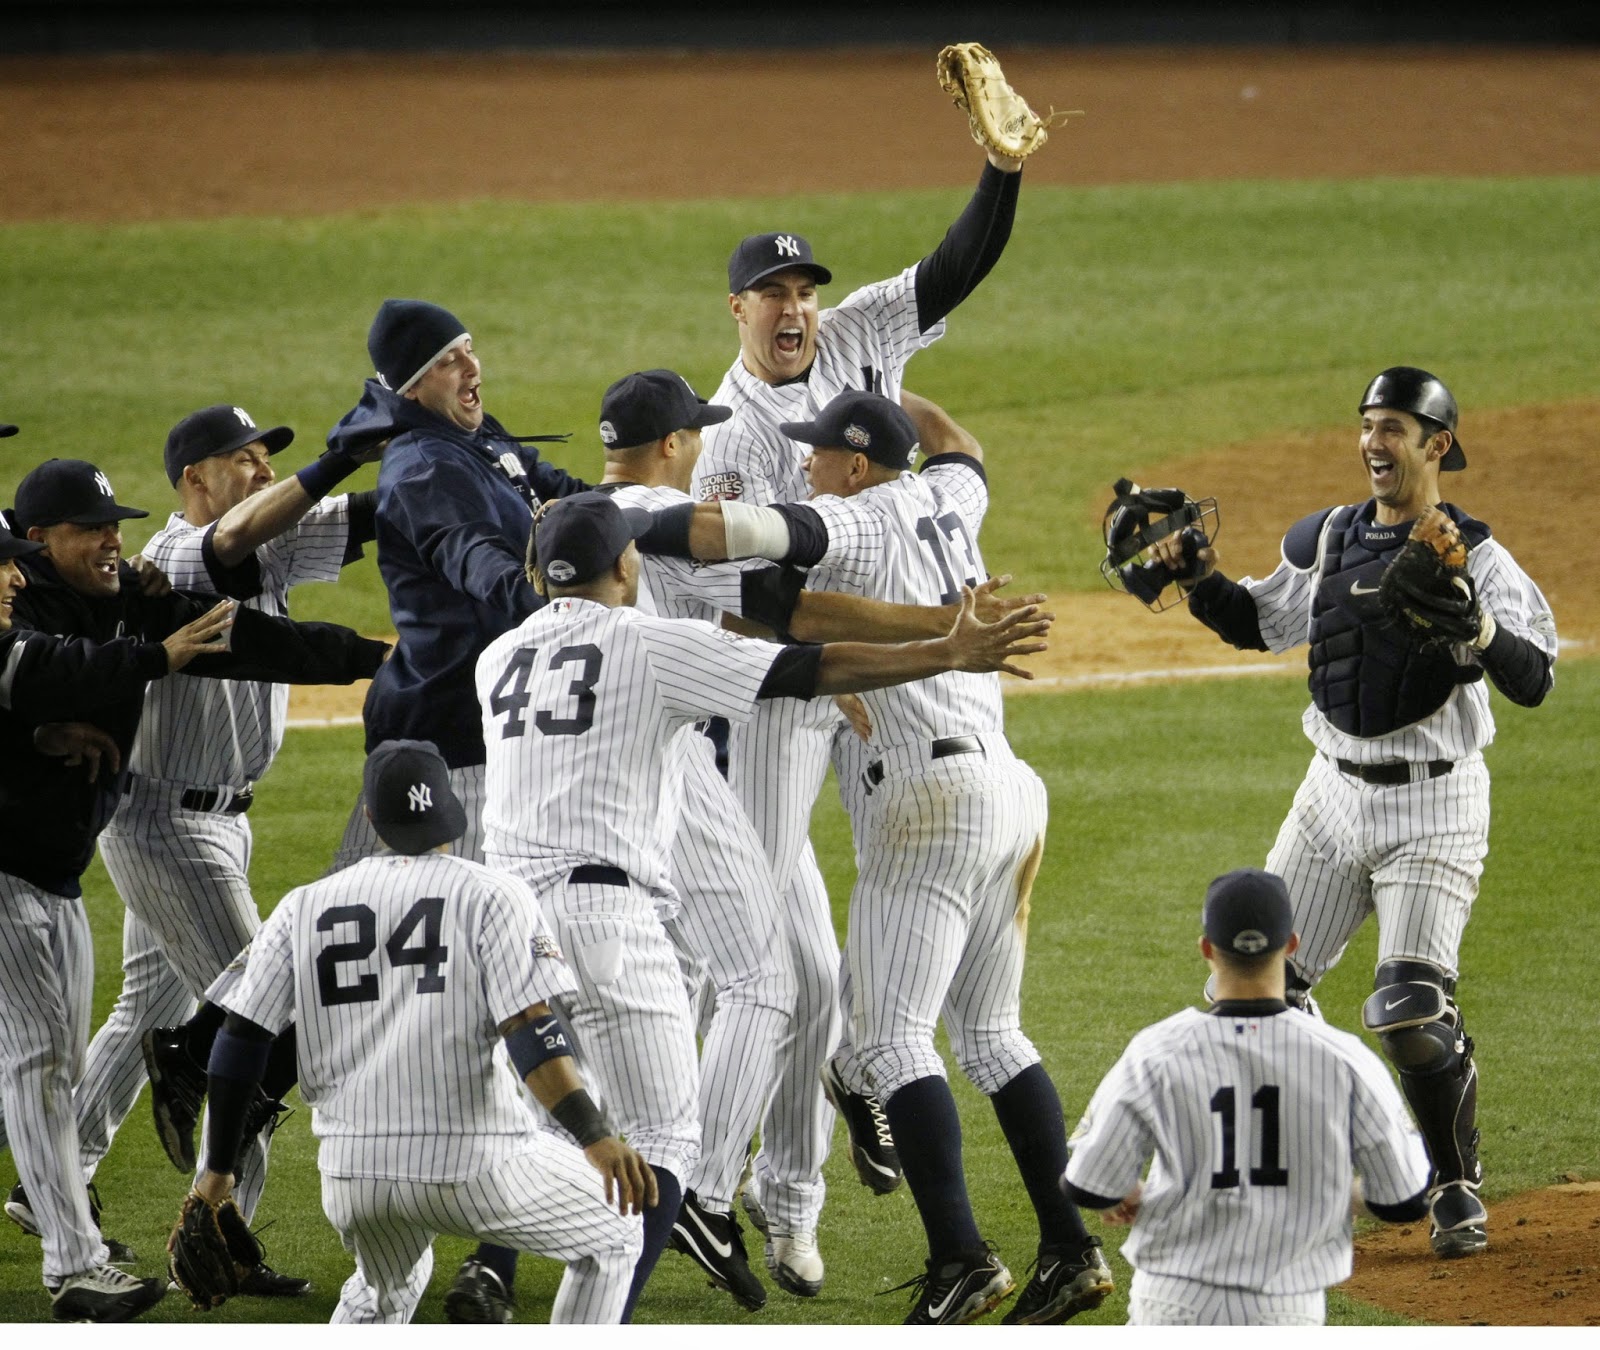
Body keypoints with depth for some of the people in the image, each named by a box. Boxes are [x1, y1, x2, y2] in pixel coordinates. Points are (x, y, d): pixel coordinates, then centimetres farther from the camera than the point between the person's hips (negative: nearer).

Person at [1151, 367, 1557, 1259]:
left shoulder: (1475, 556, -11)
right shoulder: (1332, 541, 8)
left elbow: (1533, 681, -21)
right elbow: (1257, 624, 21)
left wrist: (1475, 622, -38)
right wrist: (1197, 573, 4)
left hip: (1434, 804, -6)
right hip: (1336, 795, 6)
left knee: (1413, 1008, -15)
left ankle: (1458, 1187, 3)